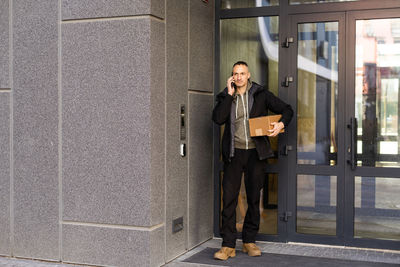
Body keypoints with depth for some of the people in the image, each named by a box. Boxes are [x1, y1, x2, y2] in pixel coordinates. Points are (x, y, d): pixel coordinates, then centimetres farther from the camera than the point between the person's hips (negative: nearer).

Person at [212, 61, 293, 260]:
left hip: (256, 153, 0)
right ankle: (228, 245, 1)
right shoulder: (225, 97, 7)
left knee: (254, 197, 7)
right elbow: (218, 119, -11)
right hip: (234, 153, 0)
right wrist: (230, 94, -9)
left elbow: (286, 109, 9)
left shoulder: (261, 94, 5)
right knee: (229, 197, -5)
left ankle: (249, 241, 21)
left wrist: (281, 124, -11)